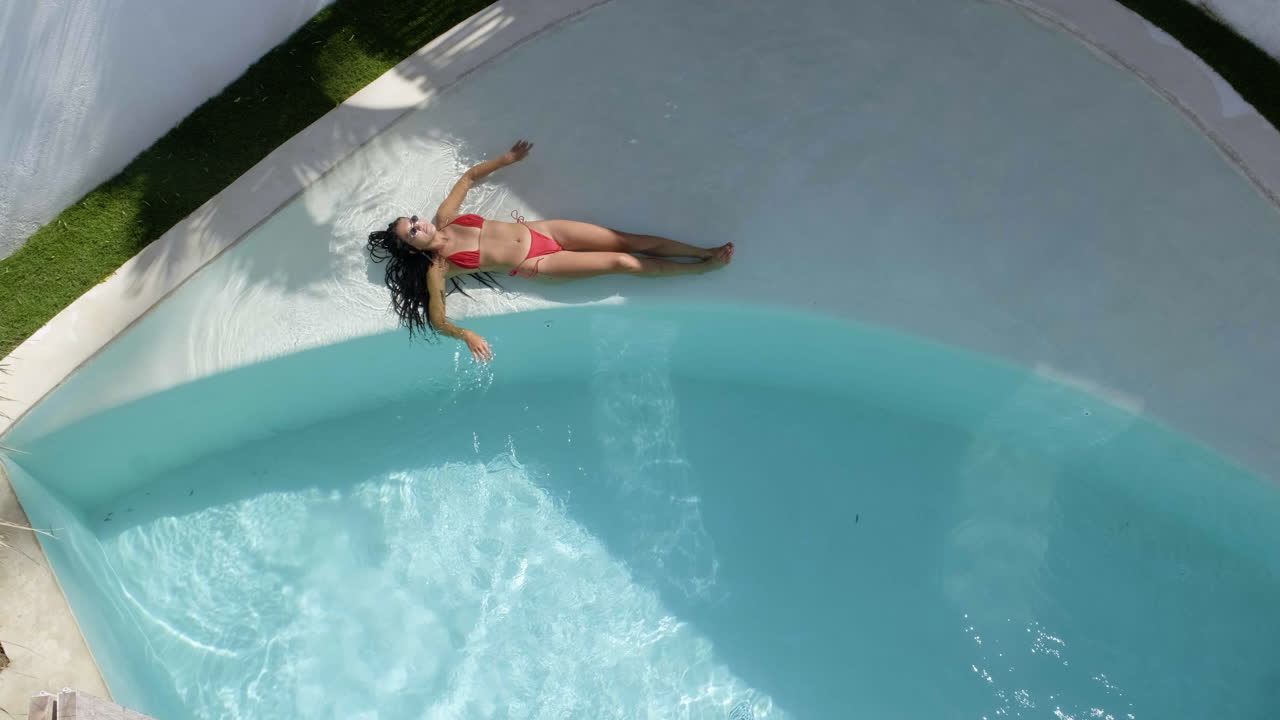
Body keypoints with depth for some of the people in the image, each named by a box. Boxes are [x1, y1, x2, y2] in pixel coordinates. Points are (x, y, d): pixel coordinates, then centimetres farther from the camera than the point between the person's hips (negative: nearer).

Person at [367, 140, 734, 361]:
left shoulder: (444, 217, 3)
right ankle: (703, 268, 1)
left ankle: (705, 252, 6)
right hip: (537, 264, -5)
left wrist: (507, 159, 11)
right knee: (623, 263, -12)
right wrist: (466, 334, -29)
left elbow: (470, 176, 16)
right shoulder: (438, 270, -10)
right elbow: (436, 320, -11)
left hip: (540, 230, 5)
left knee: (630, 241, -4)